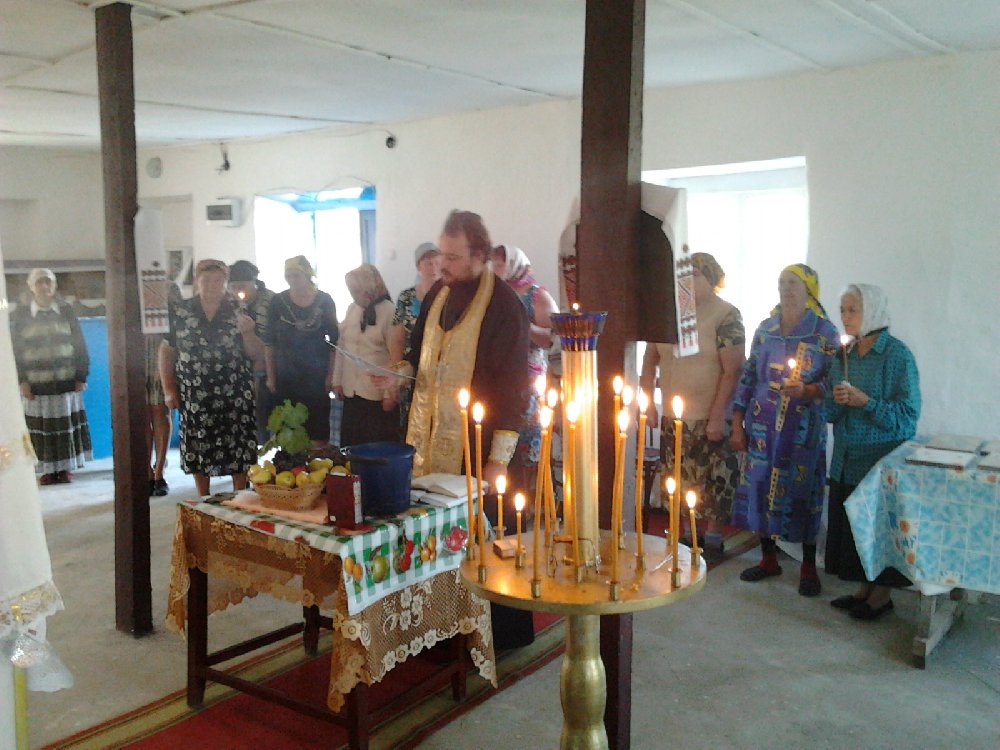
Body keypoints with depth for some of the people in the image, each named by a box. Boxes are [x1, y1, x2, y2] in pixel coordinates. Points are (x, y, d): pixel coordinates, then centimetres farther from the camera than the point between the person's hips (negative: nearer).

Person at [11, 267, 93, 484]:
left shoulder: (66, 310, 4)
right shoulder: (21, 314, 2)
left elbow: (79, 344, 4)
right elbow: (16, 348, 3)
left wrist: (81, 376, -1)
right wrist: (22, 381, -5)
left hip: (66, 380, 1)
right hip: (36, 382, -1)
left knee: (67, 424, 3)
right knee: (40, 426, 0)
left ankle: (65, 468, 13)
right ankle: (48, 470, 8)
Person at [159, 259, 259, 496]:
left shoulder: (238, 311, 3)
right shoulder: (179, 312, 2)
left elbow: (254, 354, 4)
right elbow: (166, 351, 6)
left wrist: (246, 332, -15)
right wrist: (168, 390, 1)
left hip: (235, 395, 0)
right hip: (195, 396, 0)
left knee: (238, 450, 1)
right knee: (198, 450, 6)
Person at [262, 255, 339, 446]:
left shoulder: (324, 301, -2)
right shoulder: (278, 302, -1)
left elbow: (334, 340, 3)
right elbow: (269, 341, 3)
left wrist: (331, 375, -1)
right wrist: (270, 376, 0)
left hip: (316, 376, 0)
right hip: (285, 377, 1)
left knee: (319, 430, 0)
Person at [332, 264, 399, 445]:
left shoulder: (389, 311, -9)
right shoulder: (352, 309, 7)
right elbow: (342, 346, 13)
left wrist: (390, 394, -12)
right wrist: (338, 380, 10)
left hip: (378, 394, -5)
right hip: (352, 392, 5)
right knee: (352, 446, 9)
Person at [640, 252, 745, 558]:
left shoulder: (726, 316, -11)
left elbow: (732, 370, -14)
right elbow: (650, 359, 11)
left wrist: (718, 417, -18)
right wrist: (648, 403, 5)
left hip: (709, 418, -5)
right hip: (673, 417, 5)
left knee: (714, 479, 4)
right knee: (680, 479, 12)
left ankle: (713, 538, 20)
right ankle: (684, 533, 26)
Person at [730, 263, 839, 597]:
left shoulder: (824, 332, -2)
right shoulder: (765, 329, 8)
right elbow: (748, 377, 9)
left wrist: (807, 390, -23)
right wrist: (737, 424, 5)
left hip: (803, 427, -3)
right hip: (762, 425, 3)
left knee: (802, 490, 0)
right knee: (759, 485, 5)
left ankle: (808, 567, 16)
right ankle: (768, 558, 22)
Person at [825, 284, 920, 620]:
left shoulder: (897, 355, -11)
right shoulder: (845, 355, 8)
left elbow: (908, 415, -15)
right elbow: (831, 413, 12)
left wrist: (865, 401, -24)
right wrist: (835, 401, -9)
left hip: (882, 459, -6)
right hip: (847, 459, 6)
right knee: (849, 524, 11)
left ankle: (882, 595, 19)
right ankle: (866, 588, 27)